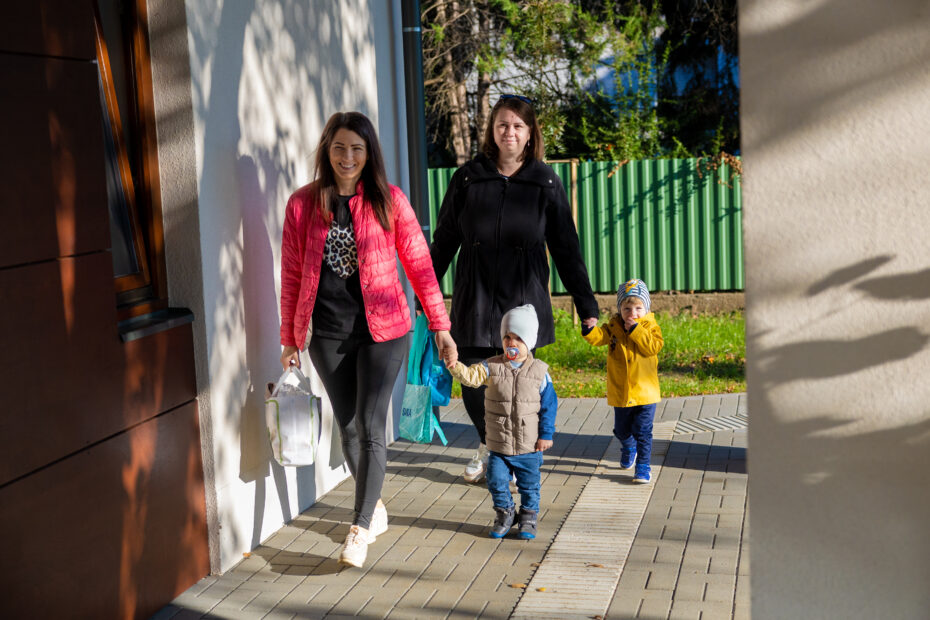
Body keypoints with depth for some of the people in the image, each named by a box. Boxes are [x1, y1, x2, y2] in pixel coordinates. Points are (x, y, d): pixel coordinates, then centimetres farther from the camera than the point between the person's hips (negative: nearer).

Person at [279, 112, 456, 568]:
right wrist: (289, 337, 10)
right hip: (327, 333, 2)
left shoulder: (389, 201, -2)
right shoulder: (303, 204, 1)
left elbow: (419, 265, 2)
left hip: (381, 329, -2)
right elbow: (292, 274, 7)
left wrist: (440, 325, 1)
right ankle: (375, 506, 32)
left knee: (370, 428, -8)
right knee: (348, 428, 11)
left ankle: (360, 529, 1)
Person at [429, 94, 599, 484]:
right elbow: (444, 241, 9)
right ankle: (487, 444, 33)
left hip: (524, 302, -1)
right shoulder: (468, 178, 2)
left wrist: (587, 306, 2)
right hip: (474, 301, 1)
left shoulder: (545, 183, 2)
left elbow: (566, 249, 4)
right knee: (473, 384, 3)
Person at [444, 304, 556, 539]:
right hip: (498, 444, 1)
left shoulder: (539, 372, -6)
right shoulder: (492, 367, -3)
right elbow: (471, 376, -18)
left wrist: (546, 434, -4)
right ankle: (504, 515, 27)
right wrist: (455, 366, -37)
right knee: (497, 483, 6)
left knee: (529, 485, 10)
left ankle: (528, 518, 28)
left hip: (529, 444, -1)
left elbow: (549, 405, -2)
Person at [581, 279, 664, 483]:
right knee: (622, 430, 18)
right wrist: (589, 328, -36)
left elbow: (654, 347, -20)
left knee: (643, 431, -2)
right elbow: (599, 337, -16)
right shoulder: (613, 327, -1)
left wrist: (635, 330, -23)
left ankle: (643, 466, 9)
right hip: (620, 392, 3)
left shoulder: (650, 327, -5)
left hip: (645, 392, -3)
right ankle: (629, 448, 49)